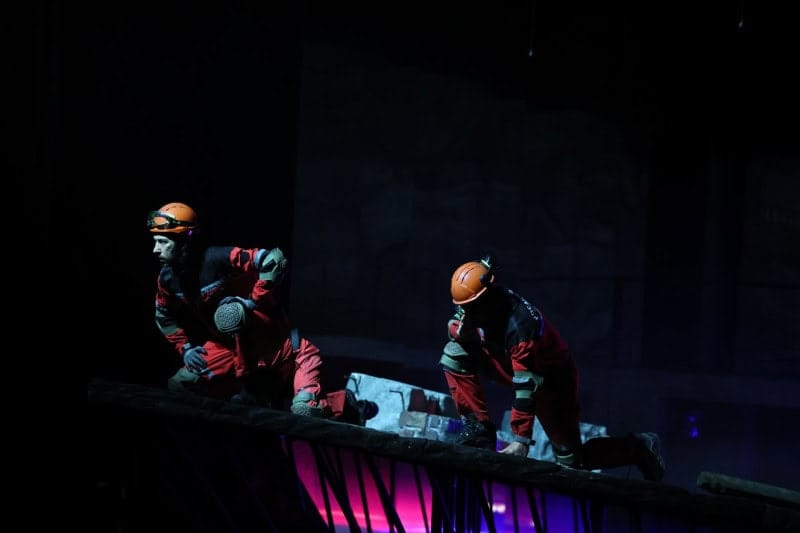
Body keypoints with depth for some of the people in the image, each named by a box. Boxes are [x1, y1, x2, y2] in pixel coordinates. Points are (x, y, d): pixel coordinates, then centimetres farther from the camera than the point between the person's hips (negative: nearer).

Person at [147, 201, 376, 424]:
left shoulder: (221, 259, -26)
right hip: (228, 347, 7)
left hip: (269, 338, -7)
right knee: (178, 388, -7)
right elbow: (166, 318, 15)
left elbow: (275, 260, -27)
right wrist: (185, 348, 3)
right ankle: (250, 398, 10)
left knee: (305, 411, -19)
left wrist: (253, 301, -26)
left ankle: (348, 405, 14)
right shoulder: (167, 280, -4)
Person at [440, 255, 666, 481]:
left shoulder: (520, 325, -39)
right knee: (454, 354, -13)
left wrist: (521, 439, -40)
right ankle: (479, 427, -9)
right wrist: (462, 328, -27)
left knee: (570, 460, -5)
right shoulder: (474, 304, -16)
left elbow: (526, 387, -39)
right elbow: (453, 330, 0)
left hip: (553, 379, -8)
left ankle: (639, 447, 16)